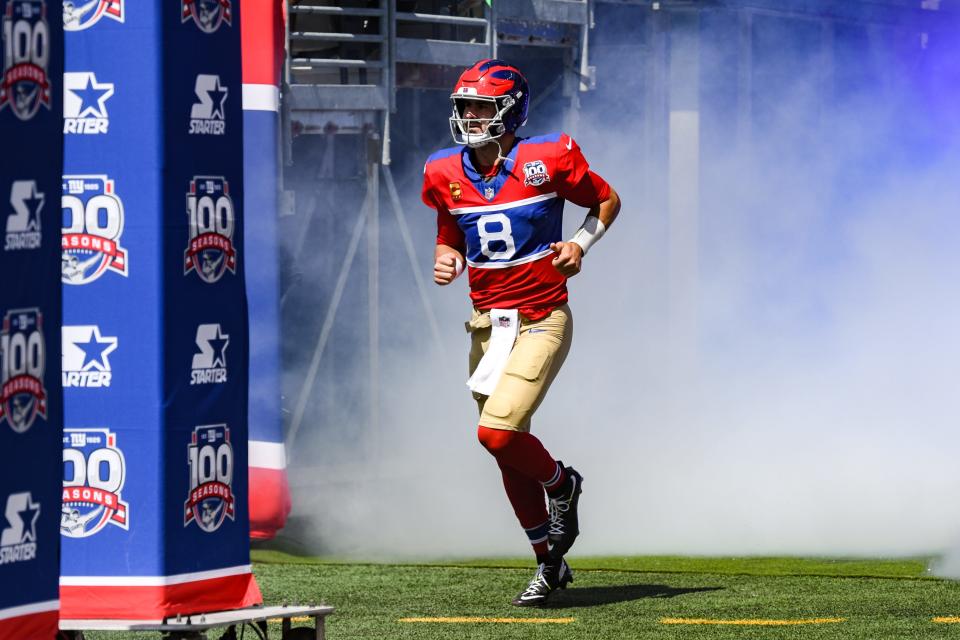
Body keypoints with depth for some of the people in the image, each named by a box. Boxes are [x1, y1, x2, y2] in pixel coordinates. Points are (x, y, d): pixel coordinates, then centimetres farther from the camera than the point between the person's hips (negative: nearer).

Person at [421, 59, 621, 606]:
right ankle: (550, 563, 25)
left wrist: (581, 245, -10)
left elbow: (608, 201, 6)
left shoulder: (548, 160, -9)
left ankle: (560, 484, 12)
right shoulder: (446, 174, 3)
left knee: (498, 433, -20)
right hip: (488, 324, 5)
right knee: (509, 453, 9)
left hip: (541, 321, -5)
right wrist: (446, 261, -5)